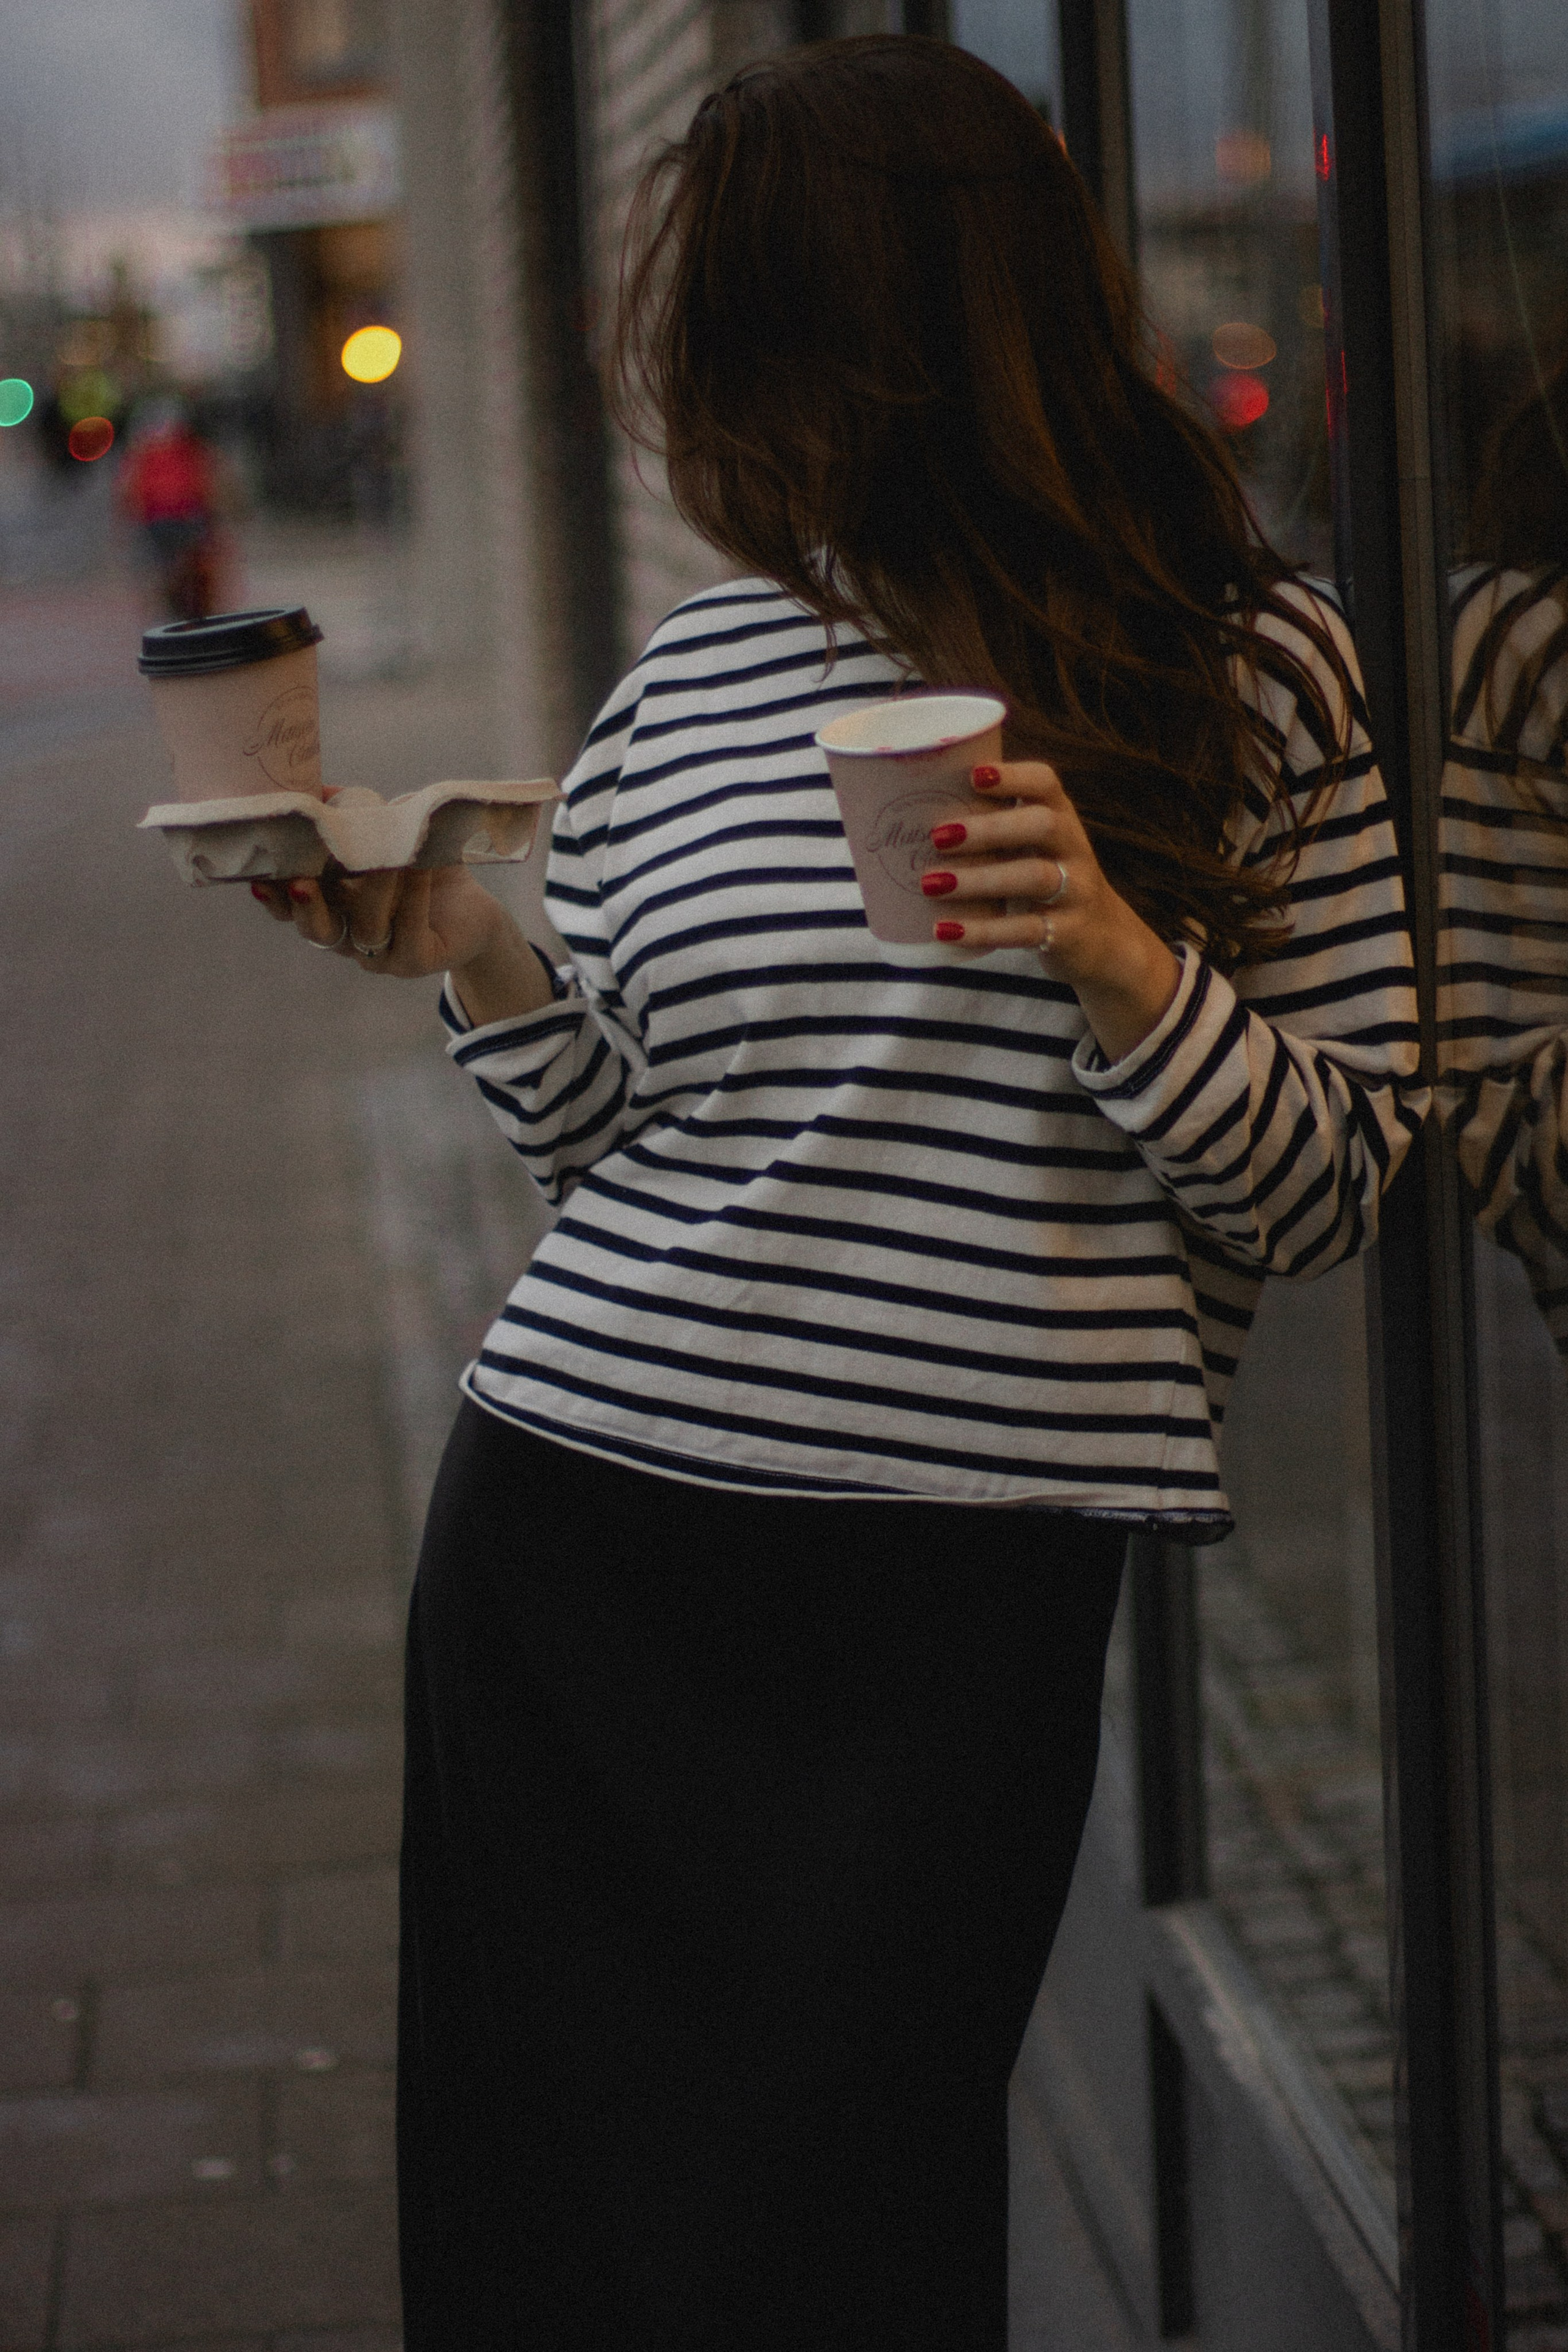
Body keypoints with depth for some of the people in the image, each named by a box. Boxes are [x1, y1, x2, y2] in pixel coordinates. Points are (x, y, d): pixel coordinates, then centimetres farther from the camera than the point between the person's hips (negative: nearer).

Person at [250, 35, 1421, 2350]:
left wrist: (1121, 958, -17)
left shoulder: (1252, 680, -1)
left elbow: (1328, 1189, -2)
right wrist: (471, 958, 1)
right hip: (572, 1549, 4)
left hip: (963, 1596, -4)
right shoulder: (694, 680, 9)